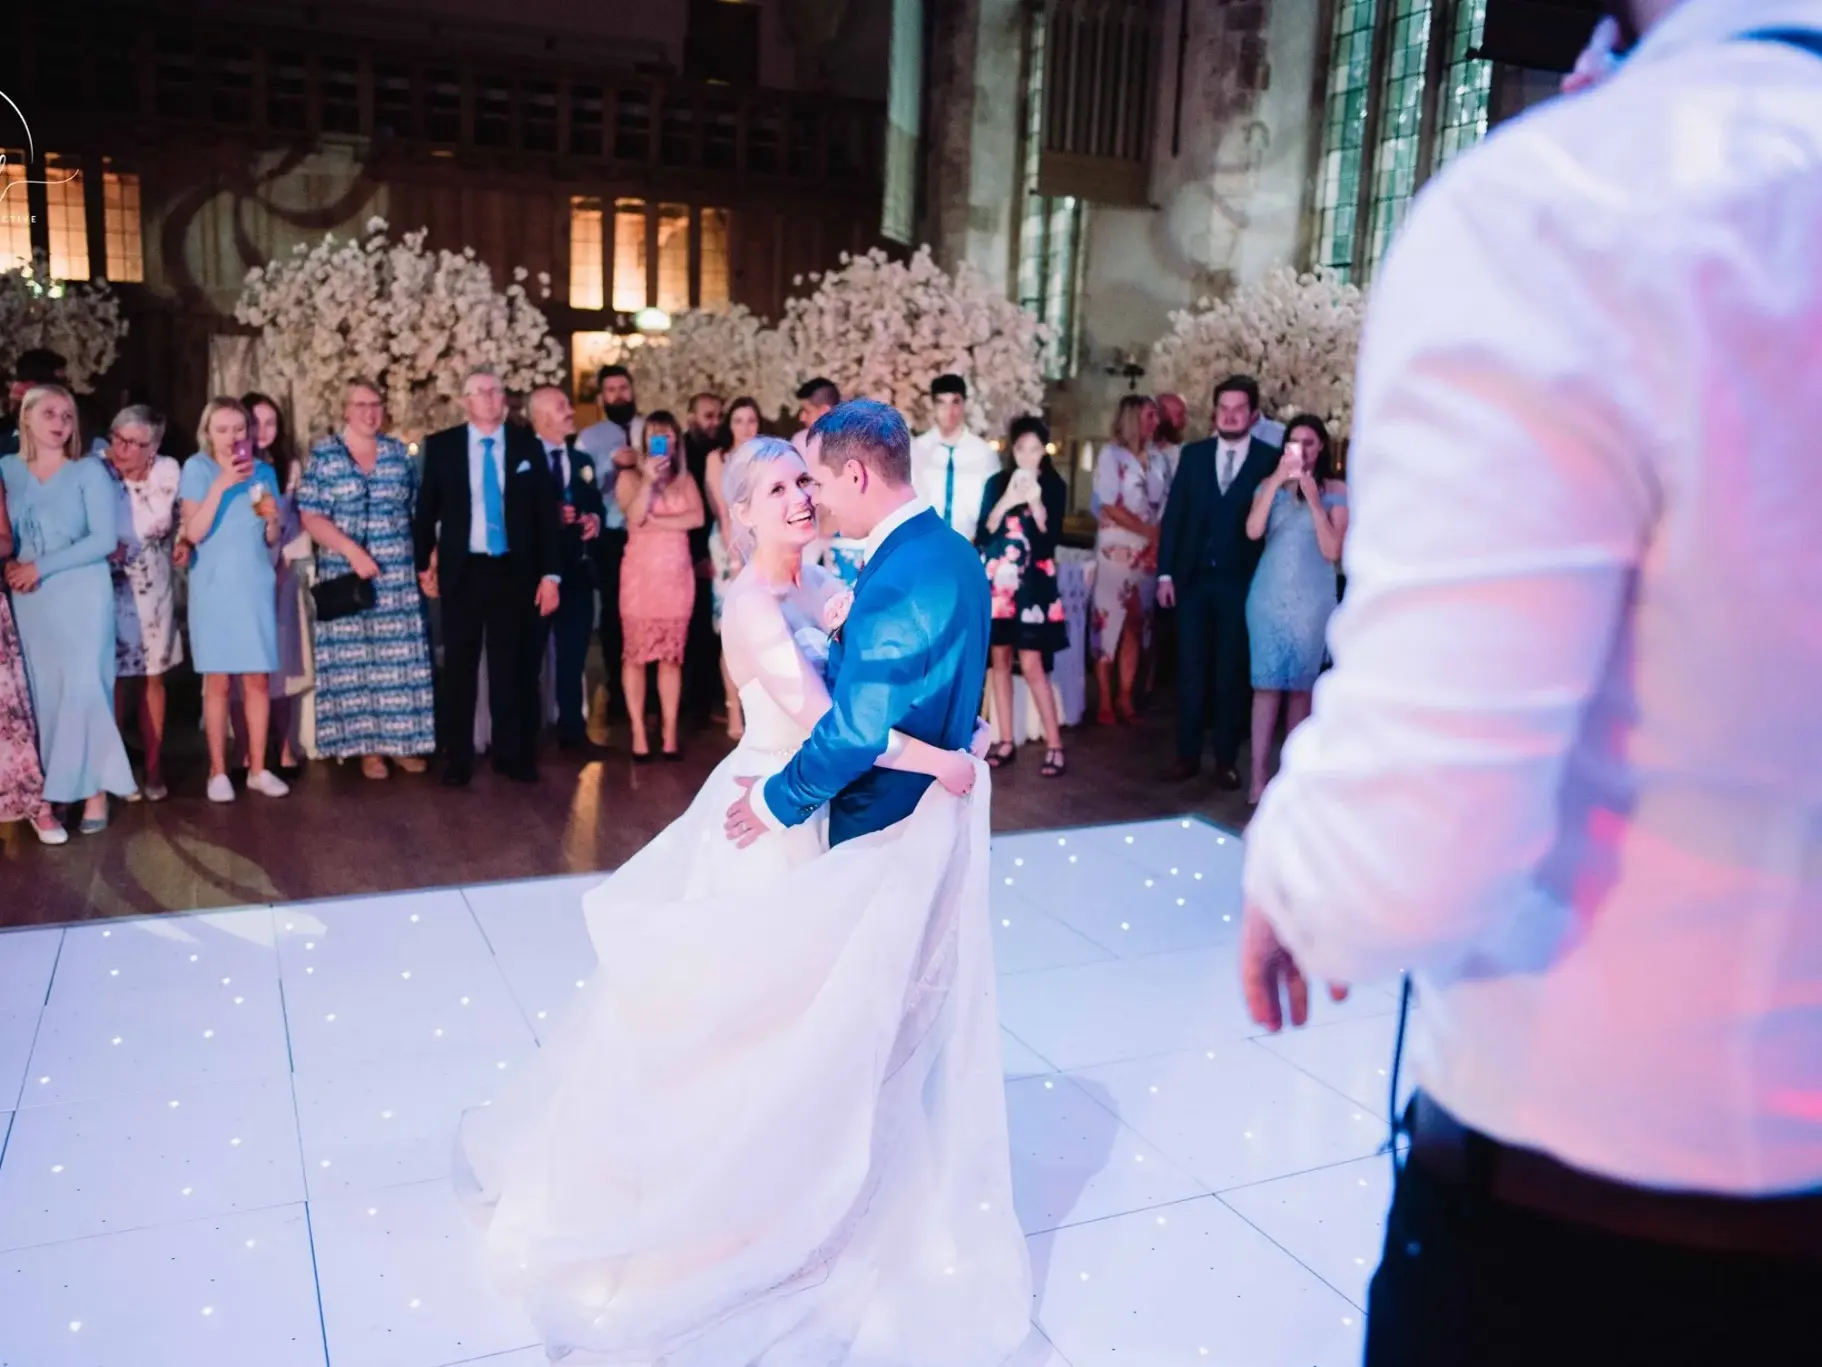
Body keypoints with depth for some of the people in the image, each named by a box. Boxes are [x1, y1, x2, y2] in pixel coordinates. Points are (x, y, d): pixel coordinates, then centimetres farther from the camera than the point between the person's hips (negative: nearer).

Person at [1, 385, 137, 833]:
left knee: (84, 688, -4)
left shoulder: (89, 471, -1)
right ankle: (52, 790, 8)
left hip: (81, 594, -3)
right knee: (41, 692, 4)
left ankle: (95, 791, 2)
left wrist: (42, 567, -13)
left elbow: (105, 538, -8)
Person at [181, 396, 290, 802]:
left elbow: (272, 539, 10)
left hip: (256, 585, 3)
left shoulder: (264, 471, 8)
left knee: (258, 678, 4)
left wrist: (272, 517, -11)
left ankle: (257, 768, 12)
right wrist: (222, 485, -19)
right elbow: (194, 531, -13)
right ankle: (218, 770, 8)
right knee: (218, 679, 0)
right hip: (214, 586, -3)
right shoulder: (197, 468, -3)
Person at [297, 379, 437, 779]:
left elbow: (418, 510, 12)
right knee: (354, 660, 0)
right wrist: (353, 552, -16)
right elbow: (311, 518, -6)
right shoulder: (323, 454, 1)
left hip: (398, 577, 2)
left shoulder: (399, 452, 9)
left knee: (400, 659, 2)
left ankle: (402, 740, 10)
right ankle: (367, 745, 8)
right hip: (347, 576, -2)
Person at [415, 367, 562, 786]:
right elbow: (425, 509, 8)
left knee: (510, 666, 8)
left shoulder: (528, 445, 3)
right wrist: (423, 565, 5)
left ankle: (512, 754, 18)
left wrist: (551, 573, -2)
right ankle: (458, 758, 15)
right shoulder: (441, 446, 2)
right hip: (462, 571, 0)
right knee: (459, 668, 6)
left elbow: (546, 512, 2)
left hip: (513, 571, 0)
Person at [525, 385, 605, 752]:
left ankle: (572, 729, 17)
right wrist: (551, 515, -20)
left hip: (577, 568, 5)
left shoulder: (583, 460, 16)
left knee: (574, 651, 9)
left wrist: (595, 520, -7)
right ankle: (526, 732, 16)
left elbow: (595, 506, 15)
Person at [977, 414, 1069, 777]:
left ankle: (1054, 745, -3)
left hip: (1033, 583, -3)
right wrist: (1005, 503, -15)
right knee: (999, 659, 5)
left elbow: (1050, 539, -7)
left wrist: (1036, 503, -19)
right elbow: (982, 534, -2)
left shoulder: (1054, 487, 1)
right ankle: (1007, 741, 13)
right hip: (997, 580, 3)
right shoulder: (996, 483, 5)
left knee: (1032, 665, -8)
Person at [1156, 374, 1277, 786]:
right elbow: (1173, 514, 6)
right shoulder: (1194, 454, 6)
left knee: (1231, 673, 6)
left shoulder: (1271, 460, -2)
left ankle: (1226, 759, 14)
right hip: (1193, 578, 2)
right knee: (1190, 669, 6)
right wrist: (1165, 572, 0)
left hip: (1240, 582, -2)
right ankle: (1188, 754, 14)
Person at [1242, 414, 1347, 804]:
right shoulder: (1270, 485, 7)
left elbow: (1332, 551, -8)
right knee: (1267, 684, -4)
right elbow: (1252, 531, -11)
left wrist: (1314, 500, -14)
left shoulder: (1335, 490, 2)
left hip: (1312, 598, -1)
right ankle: (1258, 777, -4)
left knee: (1301, 686, 5)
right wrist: (1276, 482, -16)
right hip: (1270, 595, 1)